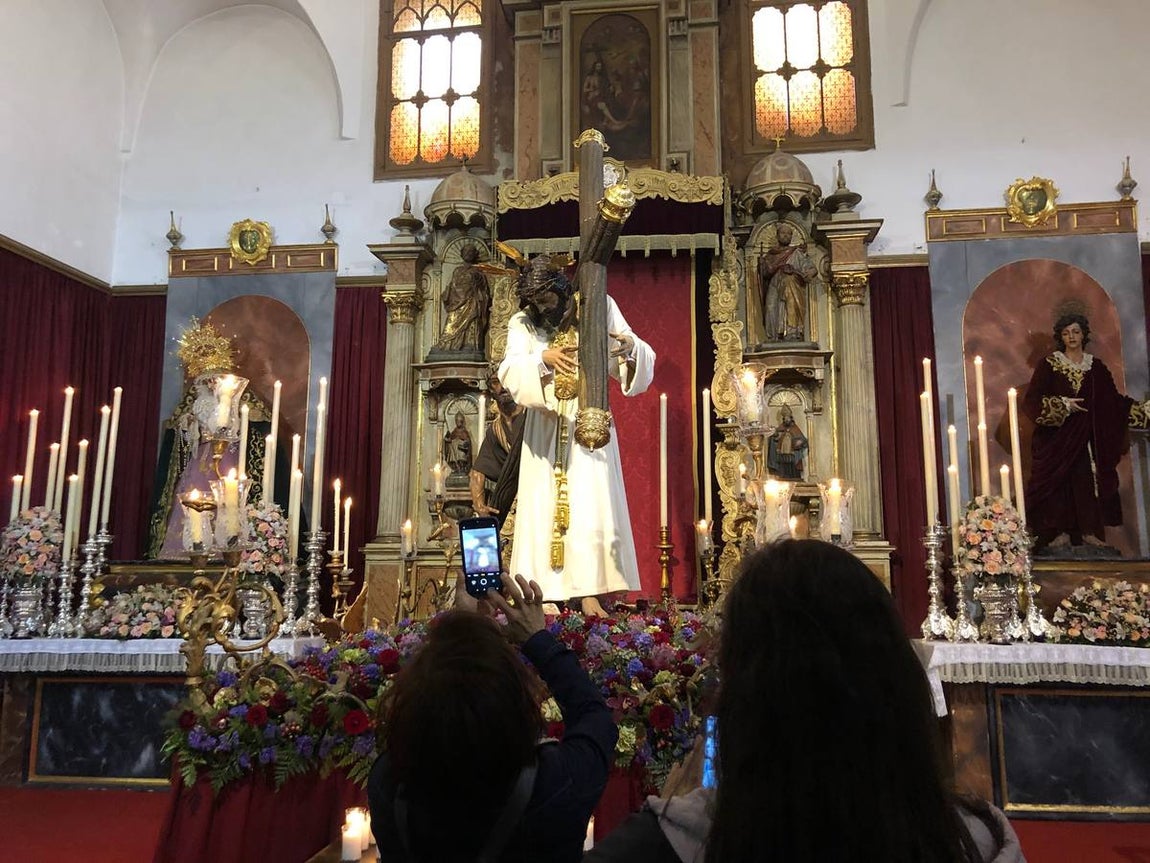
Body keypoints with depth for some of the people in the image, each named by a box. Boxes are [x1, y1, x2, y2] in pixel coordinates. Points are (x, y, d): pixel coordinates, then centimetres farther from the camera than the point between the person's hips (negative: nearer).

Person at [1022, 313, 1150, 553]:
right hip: (1057, 436, -2)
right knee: (1058, 480, -7)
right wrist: (1062, 404, -16)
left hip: (1087, 438, 2)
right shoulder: (1049, 365, 0)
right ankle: (1061, 532, -4)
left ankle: (1089, 532, 1)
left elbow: (1113, 399, 11)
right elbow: (1032, 400, -6)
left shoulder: (1096, 367, 10)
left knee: (1087, 479, -4)